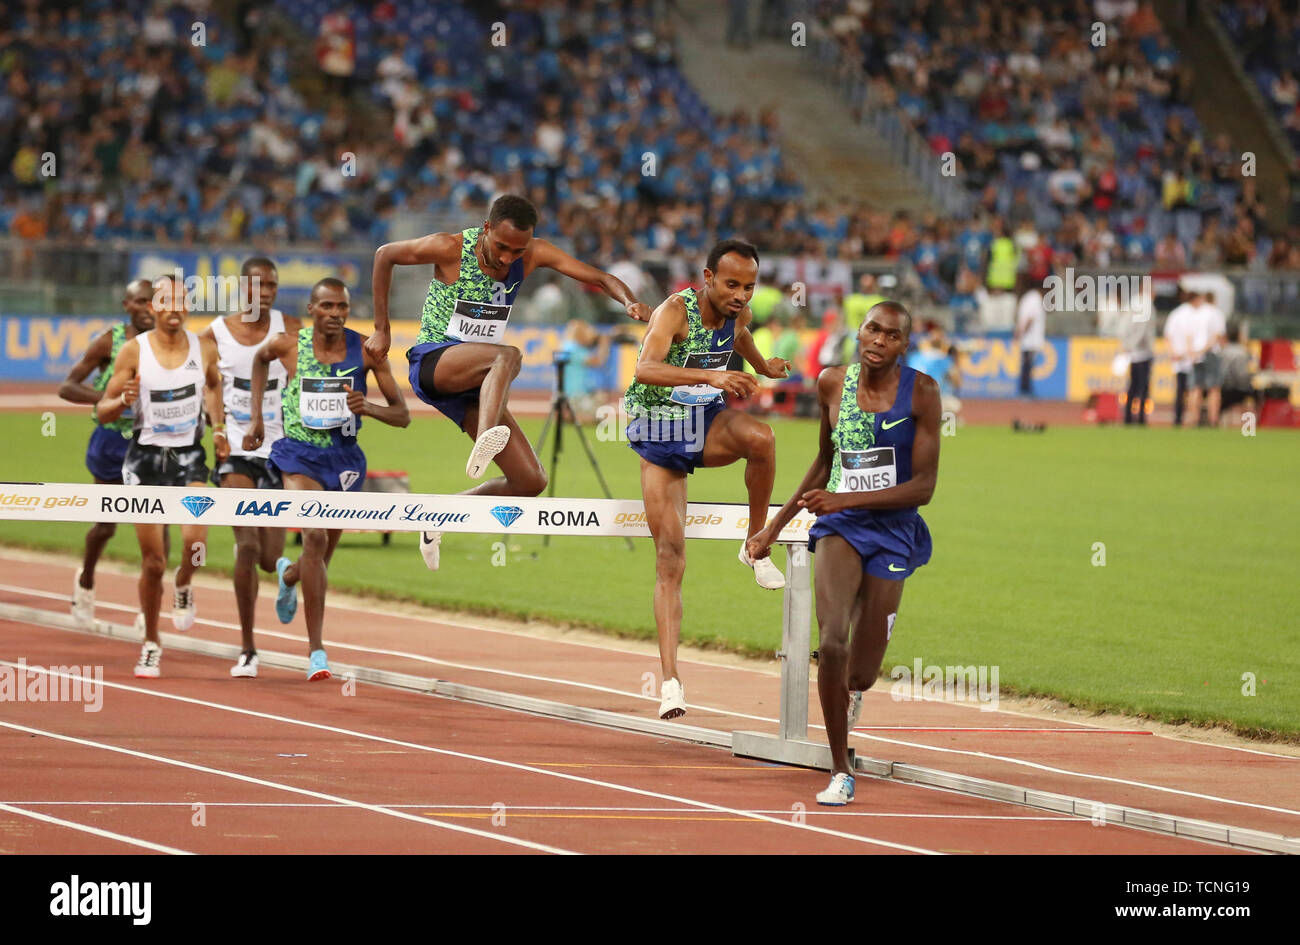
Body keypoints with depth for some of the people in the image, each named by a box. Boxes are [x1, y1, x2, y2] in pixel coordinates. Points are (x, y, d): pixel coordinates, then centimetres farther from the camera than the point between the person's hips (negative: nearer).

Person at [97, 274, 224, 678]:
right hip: (146, 458, -1)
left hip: (189, 455, 1)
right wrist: (123, 401, -24)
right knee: (153, 561, 0)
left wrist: (219, 427, 11)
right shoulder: (134, 351, -7)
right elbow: (104, 411, -3)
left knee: (194, 539, -23)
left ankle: (183, 588, 12)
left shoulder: (204, 349, -1)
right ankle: (151, 646, 19)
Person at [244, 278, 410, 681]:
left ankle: (288, 574, 55)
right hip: (300, 454, -2)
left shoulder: (366, 351, -7)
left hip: (344, 457, 2)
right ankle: (316, 649, -24)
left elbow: (402, 416, -3)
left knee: (321, 558, 14)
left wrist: (368, 408, -24)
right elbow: (260, 359, 19)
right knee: (314, 536, -26)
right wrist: (256, 417, 13)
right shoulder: (288, 344, -7)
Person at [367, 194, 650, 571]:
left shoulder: (534, 254, -2)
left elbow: (599, 278, -8)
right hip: (432, 361, -6)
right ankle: (483, 441, -58)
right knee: (507, 355, -37)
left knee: (531, 481, -4)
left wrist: (629, 301, -30)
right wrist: (381, 329, 3)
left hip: (475, 382, 6)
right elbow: (384, 255, 1)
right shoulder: (450, 248, -12)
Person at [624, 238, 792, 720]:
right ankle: (670, 680, -14)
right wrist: (710, 375, -52)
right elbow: (645, 369, -40)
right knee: (670, 554, -12)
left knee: (760, 437, -32)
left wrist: (763, 366, 43)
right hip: (660, 436, -4)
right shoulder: (675, 311, -22)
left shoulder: (737, 312, -3)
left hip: (708, 425, 4)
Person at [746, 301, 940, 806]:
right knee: (831, 642, -24)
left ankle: (851, 692, 45)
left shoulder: (920, 391, -9)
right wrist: (774, 527, 19)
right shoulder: (832, 383, 1)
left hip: (892, 532, -1)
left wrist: (847, 499, -24)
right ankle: (840, 772, -11)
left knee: (859, 676, 4)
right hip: (839, 526, 1)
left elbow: (924, 486, -13)